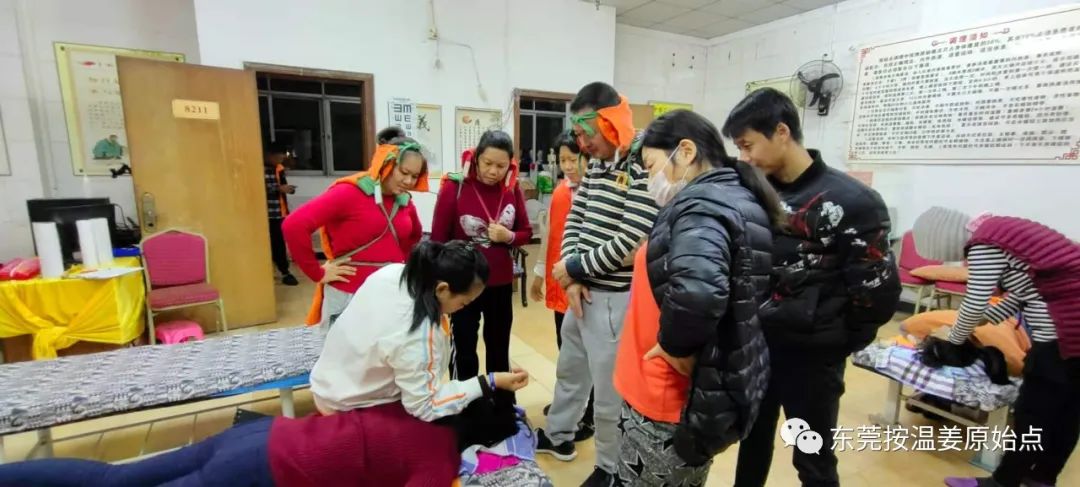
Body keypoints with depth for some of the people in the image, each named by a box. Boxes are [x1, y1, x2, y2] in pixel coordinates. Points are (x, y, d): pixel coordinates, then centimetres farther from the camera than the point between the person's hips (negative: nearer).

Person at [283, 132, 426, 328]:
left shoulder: (405, 202, 5)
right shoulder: (350, 192, -14)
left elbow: (415, 235, 27)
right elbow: (293, 226, -21)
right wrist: (317, 273, -15)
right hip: (349, 298, -6)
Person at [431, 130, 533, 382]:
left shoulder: (512, 188, -3)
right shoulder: (454, 187, -14)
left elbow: (526, 233, 5)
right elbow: (438, 240, -9)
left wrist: (509, 237, -16)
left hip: (501, 284, 4)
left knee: (499, 349, 20)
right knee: (463, 353, 9)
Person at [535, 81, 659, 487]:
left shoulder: (642, 171, -17)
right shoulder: (595, 166, 9)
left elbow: (628, 244, -23)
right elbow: (574, 221, 9)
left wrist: (573, 267, -12)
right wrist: (572, 280, -5)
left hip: (614, 298, -8)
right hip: (582, 291, 8)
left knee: (609, 390, 8)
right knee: (570, 369, 25)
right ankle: (557, 435, 48)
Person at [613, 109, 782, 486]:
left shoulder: (701, 205, -21)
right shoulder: (740, 200, 10)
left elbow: (696, 291, -41)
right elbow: (742, 292, 18)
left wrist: (677, 347, -22)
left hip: (673, 400, -9)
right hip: (716, 386, 9)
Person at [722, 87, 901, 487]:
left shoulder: (848, 201, -16)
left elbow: (879, 290, -13)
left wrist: (837, 342, -3)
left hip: (811, 356, -5)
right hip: (755, 345, 5)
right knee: (753, 442, 23)